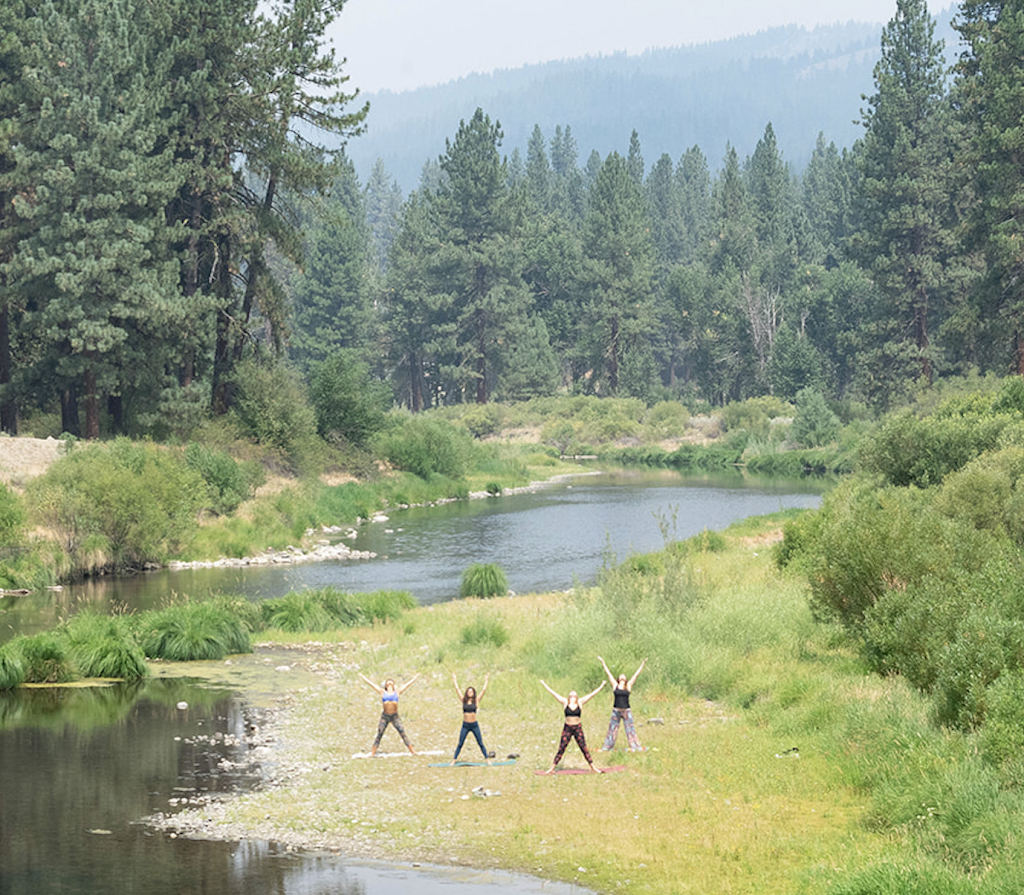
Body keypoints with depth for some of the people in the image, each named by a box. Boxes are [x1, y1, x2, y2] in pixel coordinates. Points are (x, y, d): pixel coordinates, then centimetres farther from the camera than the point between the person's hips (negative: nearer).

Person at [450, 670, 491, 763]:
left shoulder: (476, 700, -1)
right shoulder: (464, 700, 1)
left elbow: (484, 690, 0)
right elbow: (457, 689, 5)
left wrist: (486, 681, 0)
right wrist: (454, 680, 9)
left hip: (474, 725, -1)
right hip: (465, 725, 1)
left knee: (481, 744, 4)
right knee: (460, 744, 3)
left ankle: (487, 759, 12)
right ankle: (454, 760, 8)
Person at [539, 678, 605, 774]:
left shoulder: (580, 702, 2)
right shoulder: (565, 702, 2)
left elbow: (592, 694, 3)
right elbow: (553, 693, 5)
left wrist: (601, 687, 2)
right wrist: (544, 685, 7)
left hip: (578, 728, 0)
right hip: (567, 728, 0)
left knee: (584, 748, 2)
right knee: (561, 749, 0)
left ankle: (593, 768, 9)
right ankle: (552, 768, 6)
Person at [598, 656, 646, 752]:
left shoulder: (628, 686, 6)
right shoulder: (615, 685, 5)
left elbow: (636, 675, 8)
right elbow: (608, 673, 9)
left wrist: (642, 664, 8)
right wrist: (603, 663, 12)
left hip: (626, 710, 0)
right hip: (616, 710, 0)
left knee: (630, 728, -2)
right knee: (612, 729, 5)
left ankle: (635, 747, -1)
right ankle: (607, 747, 11)